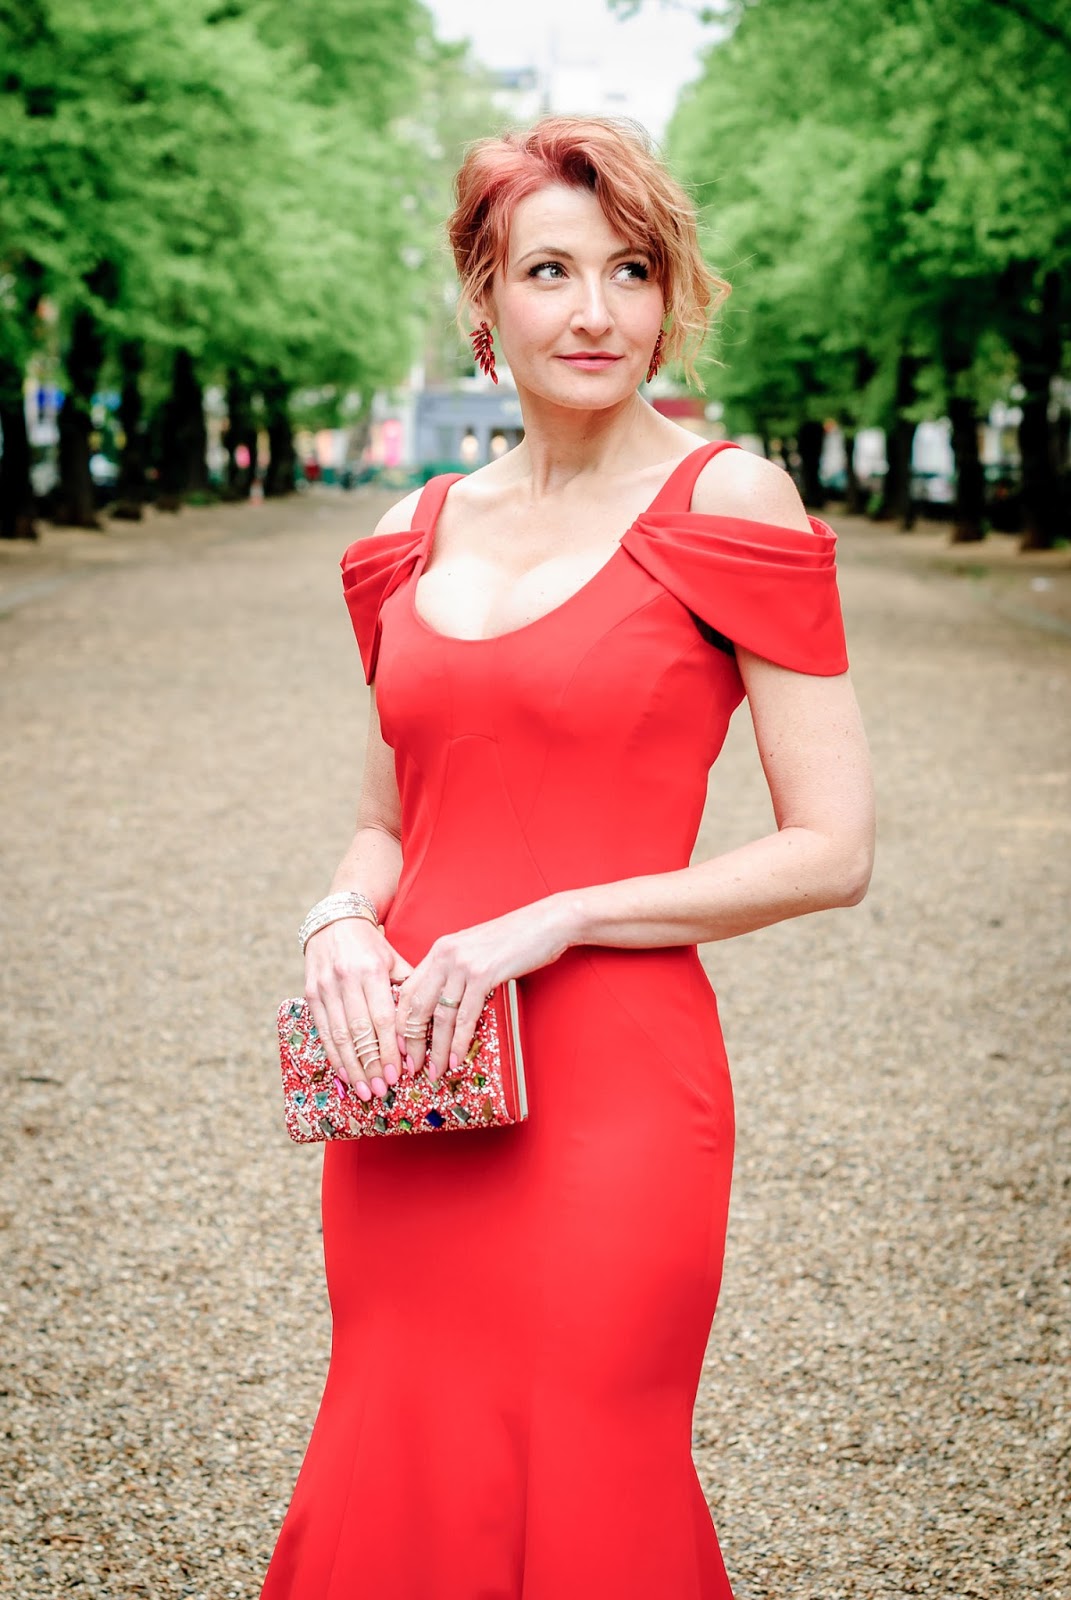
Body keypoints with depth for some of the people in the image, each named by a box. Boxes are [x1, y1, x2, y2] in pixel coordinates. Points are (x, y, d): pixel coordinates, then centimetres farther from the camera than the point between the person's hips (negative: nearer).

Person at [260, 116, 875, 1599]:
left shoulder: (726, 505, -4)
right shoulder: (418, 535, 11)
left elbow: (833, 850, -7)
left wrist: (554, 920, -14)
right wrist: (345, 921, -2)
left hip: (612, 1088, -5)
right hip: (410, 1093, 5)